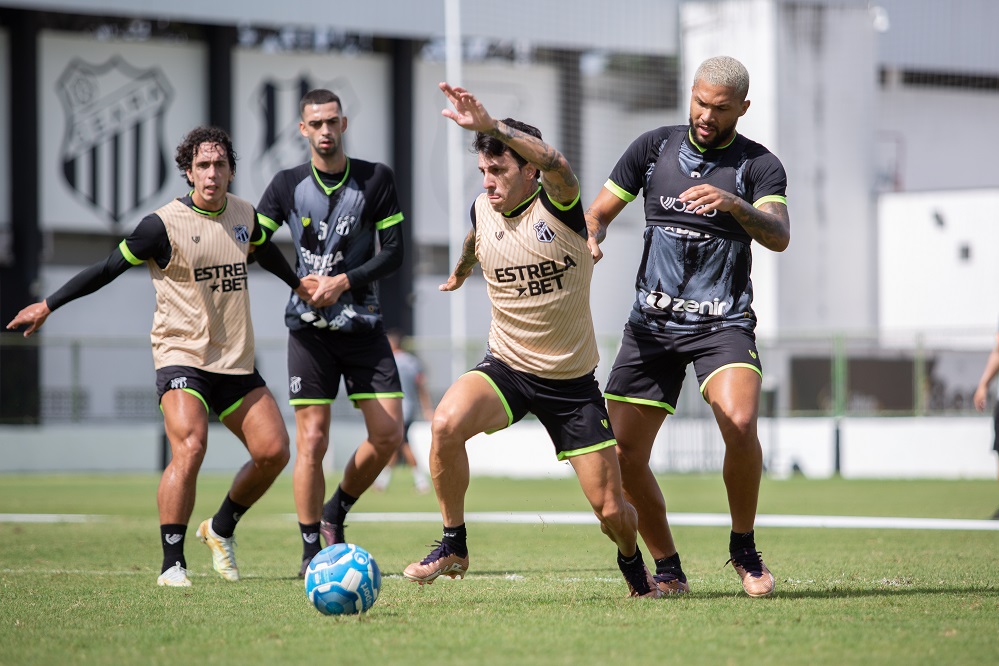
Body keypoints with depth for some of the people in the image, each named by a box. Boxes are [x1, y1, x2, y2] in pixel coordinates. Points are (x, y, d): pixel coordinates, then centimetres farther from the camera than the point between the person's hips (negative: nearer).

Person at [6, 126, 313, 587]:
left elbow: (264, 250, 29)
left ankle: (222, 528, 25)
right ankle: (172, 564, -16)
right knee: (189, 449, -25)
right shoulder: (165, 225, -11)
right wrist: (48, 306, -2)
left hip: (236, 361, 6)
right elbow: (109, 268, -4)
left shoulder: (244, 216, 6)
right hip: (182, 357, -6)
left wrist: (299, 285, 45)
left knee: (273, 451, 0)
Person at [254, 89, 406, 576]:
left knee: (388, 435, -4)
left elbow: (393, 252, -1)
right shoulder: (287, 185, 0)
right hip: (309, 328, -1)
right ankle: (311, 553, 2)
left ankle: (335, 513, 21)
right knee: (311, 439, -7)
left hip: (363, 324, 1)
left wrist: (344, 281, -13)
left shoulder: (376, 180, 0)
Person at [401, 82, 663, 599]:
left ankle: (632, 564, 34)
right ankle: (452, 546, -12)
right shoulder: (482, 210, -1)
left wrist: (489, 126, -54)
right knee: (446, 423, -30)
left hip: (572, 381, -3)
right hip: (505, 368, 3)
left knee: (611, 511, -2)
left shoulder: (558, 205, -16)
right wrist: (461, 271, 47)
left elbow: (555, 164, -42)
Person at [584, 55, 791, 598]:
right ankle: (667, 568, 14)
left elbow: (778, 237, -16)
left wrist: (734, 204, -35)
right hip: (651, 323, 3)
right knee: (622, 454, -5)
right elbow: (598, 213, 13)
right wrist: (588, 241, -9)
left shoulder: (759, 165, 0)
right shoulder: (654, 147, 8)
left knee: (739, 423, -28)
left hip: (723, 323, -3)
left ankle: (744, 550, -6)